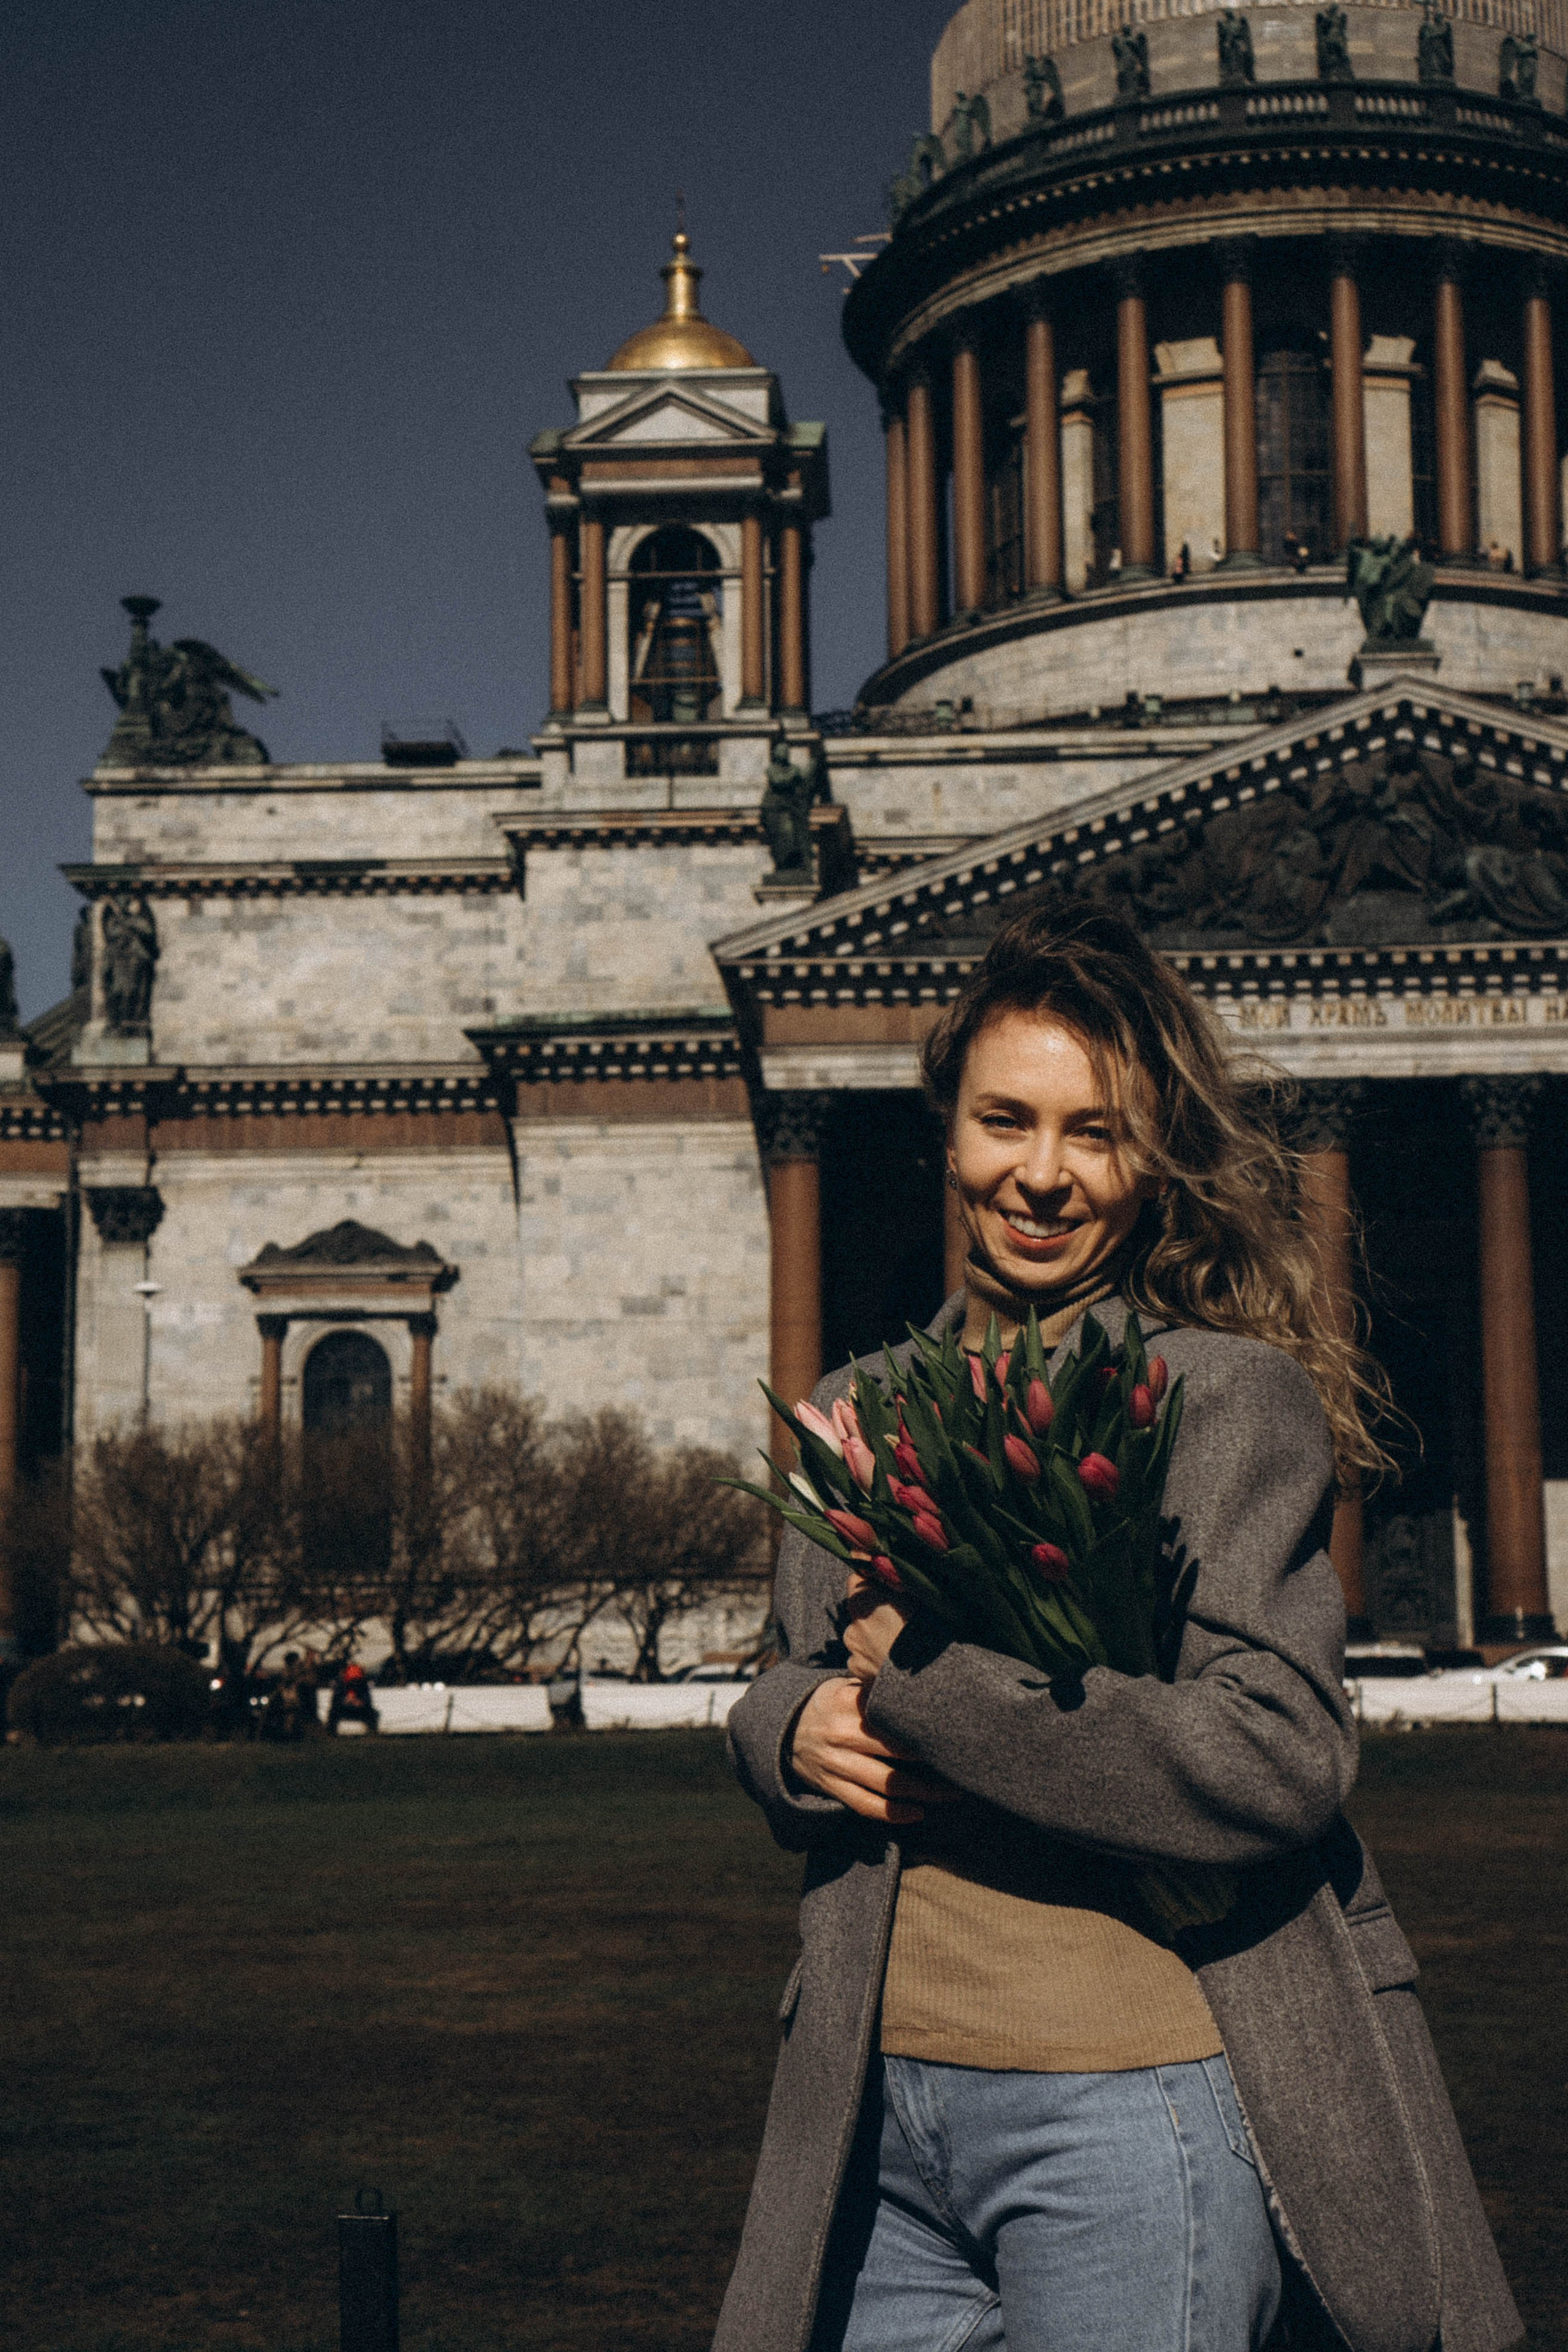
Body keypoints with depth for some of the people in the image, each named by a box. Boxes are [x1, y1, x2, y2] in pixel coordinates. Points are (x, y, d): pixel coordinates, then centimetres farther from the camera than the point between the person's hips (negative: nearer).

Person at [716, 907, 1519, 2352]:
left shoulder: (1233, 1401, -6)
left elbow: (1277, 1764, -17)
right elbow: (793, 1687, 22)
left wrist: (921, 1669, -14)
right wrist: (794, 1731, -3)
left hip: (1133, 2106, -5)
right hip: (881, 2103, 6)